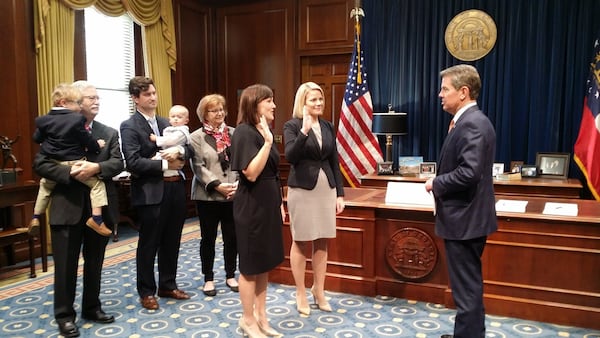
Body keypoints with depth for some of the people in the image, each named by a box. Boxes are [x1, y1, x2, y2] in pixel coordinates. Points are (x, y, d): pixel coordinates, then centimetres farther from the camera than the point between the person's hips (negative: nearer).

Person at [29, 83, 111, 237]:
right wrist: (97, 145, 11)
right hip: (74, 165, -5)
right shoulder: (77, 119, -14)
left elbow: (37, 138, 16)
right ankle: (96, 218, -6)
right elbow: (87, 141, -9)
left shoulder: (44, 120, 2)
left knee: (45, 186, 32)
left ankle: (35, 218, 33)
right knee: (97, 183, 4)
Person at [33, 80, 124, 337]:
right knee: (65, 264, 5)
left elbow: (118, 163, -5)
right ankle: (65, 315, 19)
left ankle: (92, 307, 30)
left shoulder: (109, 133, 8)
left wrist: (96, 168, -23)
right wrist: (69, 173, -22)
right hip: (67, 206, -2)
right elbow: (40, 164, -7)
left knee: (94, 262, 14)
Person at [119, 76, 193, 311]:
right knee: (148, 244, 6)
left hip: (175, 188, 7)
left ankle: (168, 286, 30)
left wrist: (179, 151, -10)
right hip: (151, 192, -6)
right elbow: (133, 163, -18)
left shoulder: (165, 123, 15)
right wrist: (165, 164, -15)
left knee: (171, 242, 15)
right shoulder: (129, 127, -7)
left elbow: (188, 148, 12)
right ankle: (147, 291, 21)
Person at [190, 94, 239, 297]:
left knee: (232, 237, 8)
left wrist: (238, 183, -12)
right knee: (208, 238, 8)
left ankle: (230, 276, 24)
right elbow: (198, 167, -8)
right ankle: (208, 279, 21)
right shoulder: (197, 137, 1)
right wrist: (217, 185, -18)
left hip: (234, 195, 2)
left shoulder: (234, 133, 7)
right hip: (208, 195, -2)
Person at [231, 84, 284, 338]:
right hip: (252, 207, -9)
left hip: (269, 205, 9)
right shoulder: (244, 132, -15)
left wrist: (279, 204, 17)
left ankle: (261, 315, 28)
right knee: (251, 265, 4)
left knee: (265, 263, 15)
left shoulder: (263, 131, 12)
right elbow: (251, 174, -24)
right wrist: (268, 142, -28)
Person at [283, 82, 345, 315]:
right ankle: (301, 294, 20)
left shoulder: (328, 127, 10)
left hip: (326, 189, 5)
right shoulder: (292, 125, -5)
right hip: (302, 190, -5)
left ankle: (319, 291, 25)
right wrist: (304, 130, -28)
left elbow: (334, 162, 11)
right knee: (300, 242, 6)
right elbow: (290, 157, -19)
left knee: (322, 243, 11)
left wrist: (340, 193, 7)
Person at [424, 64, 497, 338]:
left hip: (464, 219, -11)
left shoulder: (472, 124, -19)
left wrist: (436, 183, -15)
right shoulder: (470, 121, 13)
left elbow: (469, 172, -29)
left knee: (466, 287, 1)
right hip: (466, 217, 11)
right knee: (469, 284, 21)